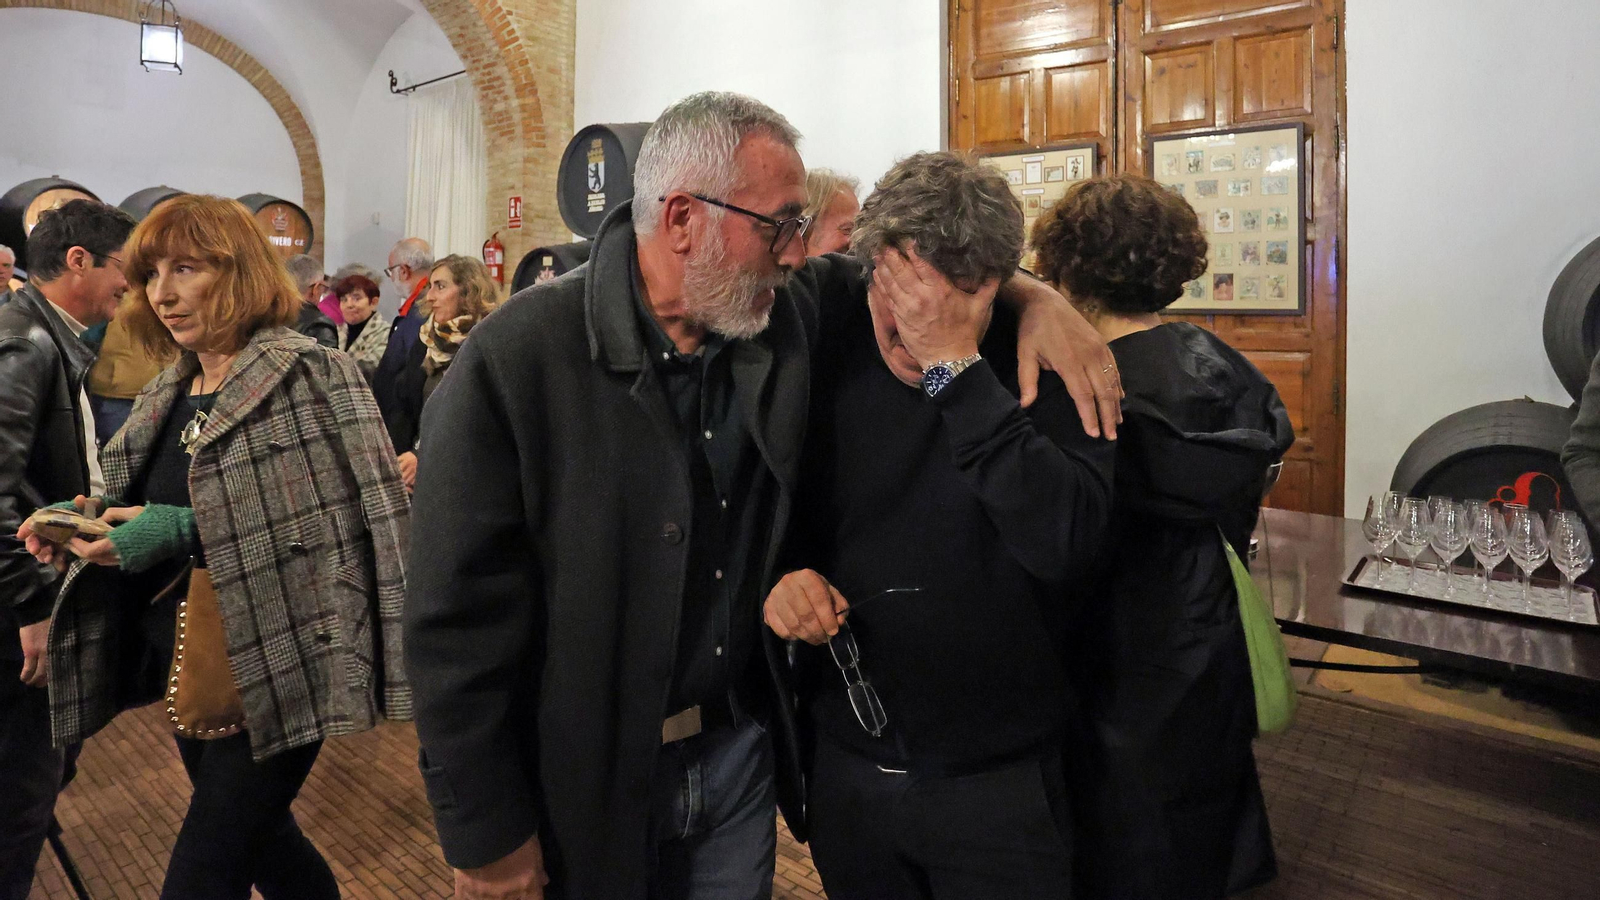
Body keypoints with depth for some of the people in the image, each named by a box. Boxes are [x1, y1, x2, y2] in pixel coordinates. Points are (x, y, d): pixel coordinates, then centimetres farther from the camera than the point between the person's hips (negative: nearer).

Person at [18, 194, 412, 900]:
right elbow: (162, 529, 16)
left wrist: (187, 530, -22)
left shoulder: (311, 375, -12)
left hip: (275, 672, -7)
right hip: (185, 672, 8)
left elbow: (345, 518, -20)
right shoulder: (165, 397, 10)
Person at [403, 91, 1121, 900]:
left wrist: (1032, 296, -9)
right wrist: (487, 834, -11)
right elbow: (458, 616, -17)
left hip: (744, 744, 4)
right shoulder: (513, 362, -21)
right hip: (594, 774, -4)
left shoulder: (788, 312, -8)